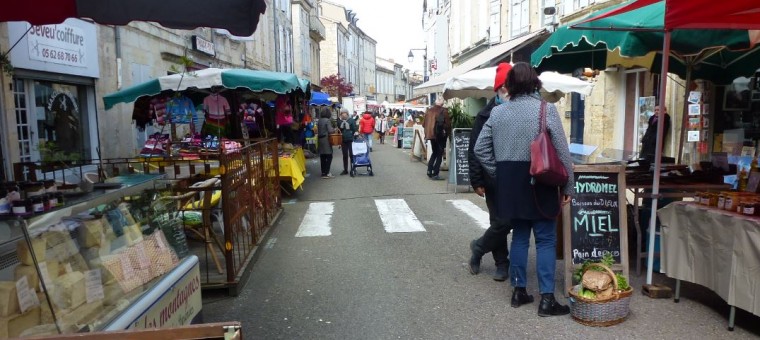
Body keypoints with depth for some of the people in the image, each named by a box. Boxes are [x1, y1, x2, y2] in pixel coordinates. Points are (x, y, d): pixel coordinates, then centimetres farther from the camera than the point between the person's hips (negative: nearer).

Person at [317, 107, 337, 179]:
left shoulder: (319, 121, 7)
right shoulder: (327, 120, -13)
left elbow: (317, 130, 10)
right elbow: (330, 130, -18)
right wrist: (335, 130, 0)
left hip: (320, 140, 7)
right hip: (326, 140, -7)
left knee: (322, 157, 10)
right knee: (329, 156, -1)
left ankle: (323, 173, 14)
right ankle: (326, 173, -5)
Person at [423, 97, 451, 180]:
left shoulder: (429, 111, 6)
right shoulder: (444, 111, -10)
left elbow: (424, 123, 9)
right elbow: (447, 123, -12)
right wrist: (448, 132, 3)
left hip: (430, 134, 5)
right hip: (440, 135, -5)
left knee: (434, 152, 21)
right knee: (439, 154, 3)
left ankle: (429, 171, 16)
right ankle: (435, 174, -1)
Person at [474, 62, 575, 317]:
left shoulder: (498, 112, 4)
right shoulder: (546, 109, -8)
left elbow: (480, 149, 6)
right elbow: (562, 152, -7)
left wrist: (498, 173, 12)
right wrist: (568, 186, 1)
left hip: (510, 183, 4)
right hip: (539, 182, -4)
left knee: (519, 235, 15)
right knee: (546, 239, 5)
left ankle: (519, 291, 22)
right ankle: (547, 298, 7)